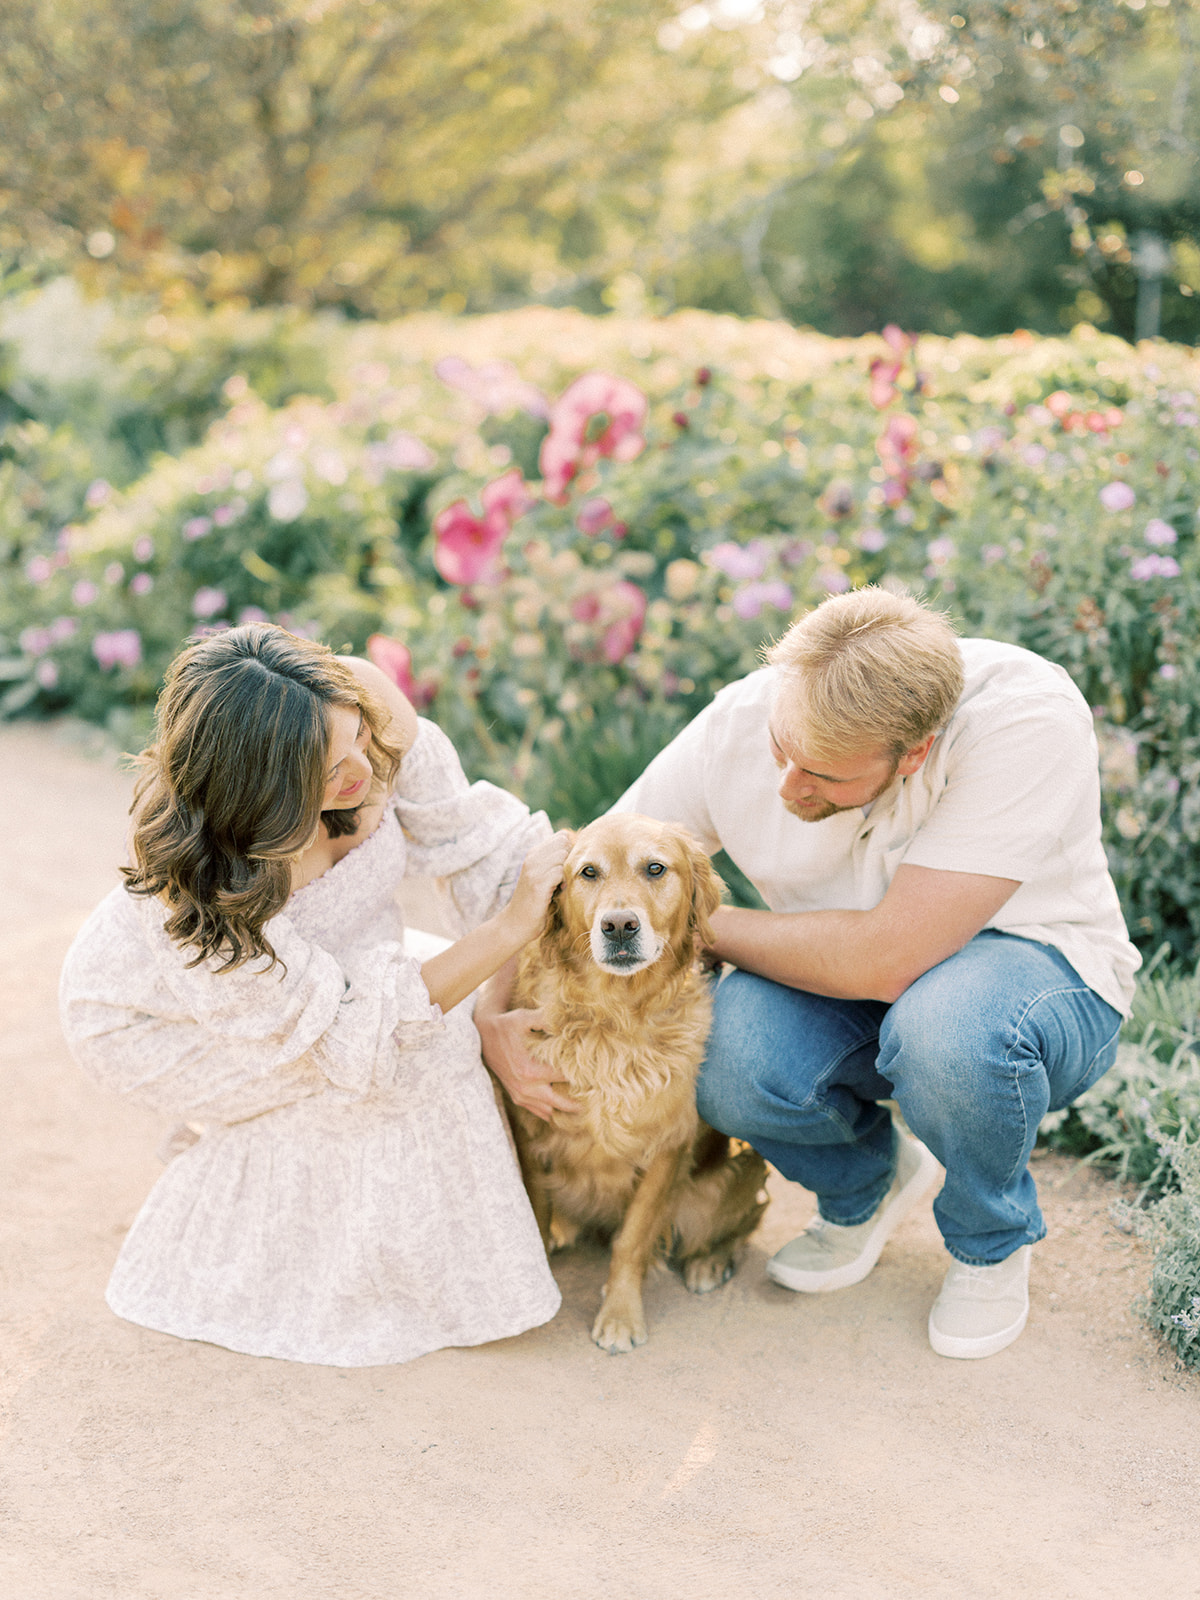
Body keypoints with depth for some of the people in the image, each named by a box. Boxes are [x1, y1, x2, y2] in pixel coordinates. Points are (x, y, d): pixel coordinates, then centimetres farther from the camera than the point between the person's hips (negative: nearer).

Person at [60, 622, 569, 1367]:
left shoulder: (361, 700, -31)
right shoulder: (196, 883, -41)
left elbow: (462, 833, -17)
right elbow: (354, 1030, -32)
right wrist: (510, 930, -34)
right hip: (160, 1010, -6)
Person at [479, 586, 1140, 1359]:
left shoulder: (1029, 719, -32)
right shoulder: (737, 727, -18)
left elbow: (888, 958, -35)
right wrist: (495, 1015, -21)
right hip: (843, 985, 3)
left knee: (949, 1026, -39)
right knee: (723, 1058, -29)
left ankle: (993, 1238, -3)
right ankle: (867, 1181, 7)